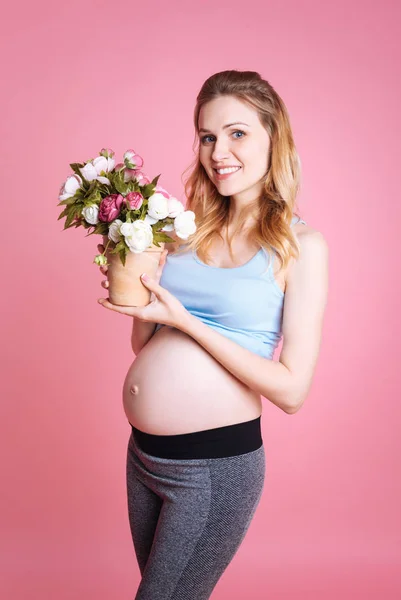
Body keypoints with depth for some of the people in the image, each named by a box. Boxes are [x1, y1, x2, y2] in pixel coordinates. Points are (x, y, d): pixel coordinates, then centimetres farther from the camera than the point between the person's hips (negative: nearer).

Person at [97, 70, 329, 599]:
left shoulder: (301, 244, -10)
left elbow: (292, 390, -16)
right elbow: (145, 345, 8)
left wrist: (185, 320, -19)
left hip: (216, 465, -5)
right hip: (142, 451, 6)